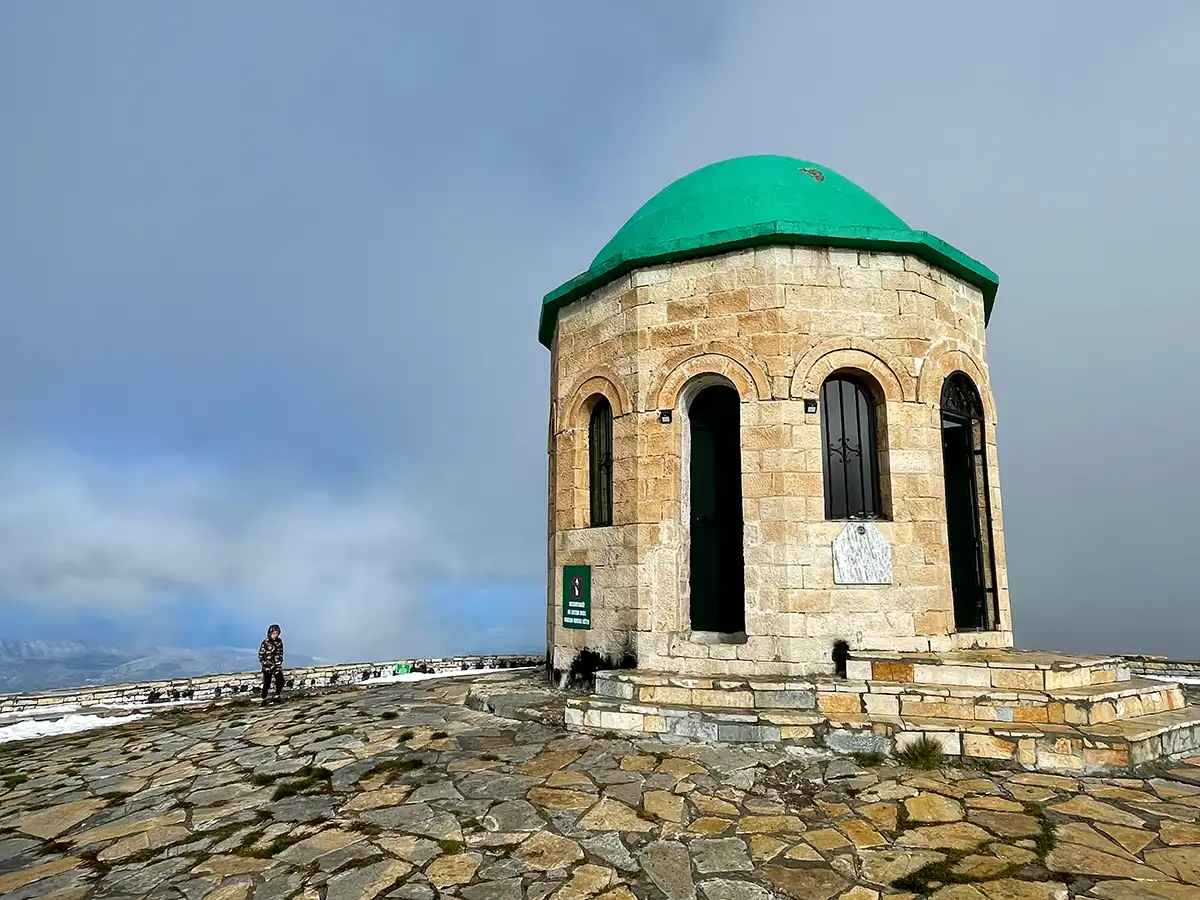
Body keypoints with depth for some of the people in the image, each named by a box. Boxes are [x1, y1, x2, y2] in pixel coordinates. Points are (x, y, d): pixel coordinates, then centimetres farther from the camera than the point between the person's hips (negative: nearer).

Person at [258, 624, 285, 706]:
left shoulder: (279, 641, 1)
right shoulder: (265, 643, -15)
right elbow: (261, 655, -9)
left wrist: (280, 662, 8)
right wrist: (265, 664, -12)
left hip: (277, 665, 5)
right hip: (267, 666, -5)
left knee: (280, 681, 3)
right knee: (266, 684, -2)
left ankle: (277, 696, 22)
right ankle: (264, 699, 14)